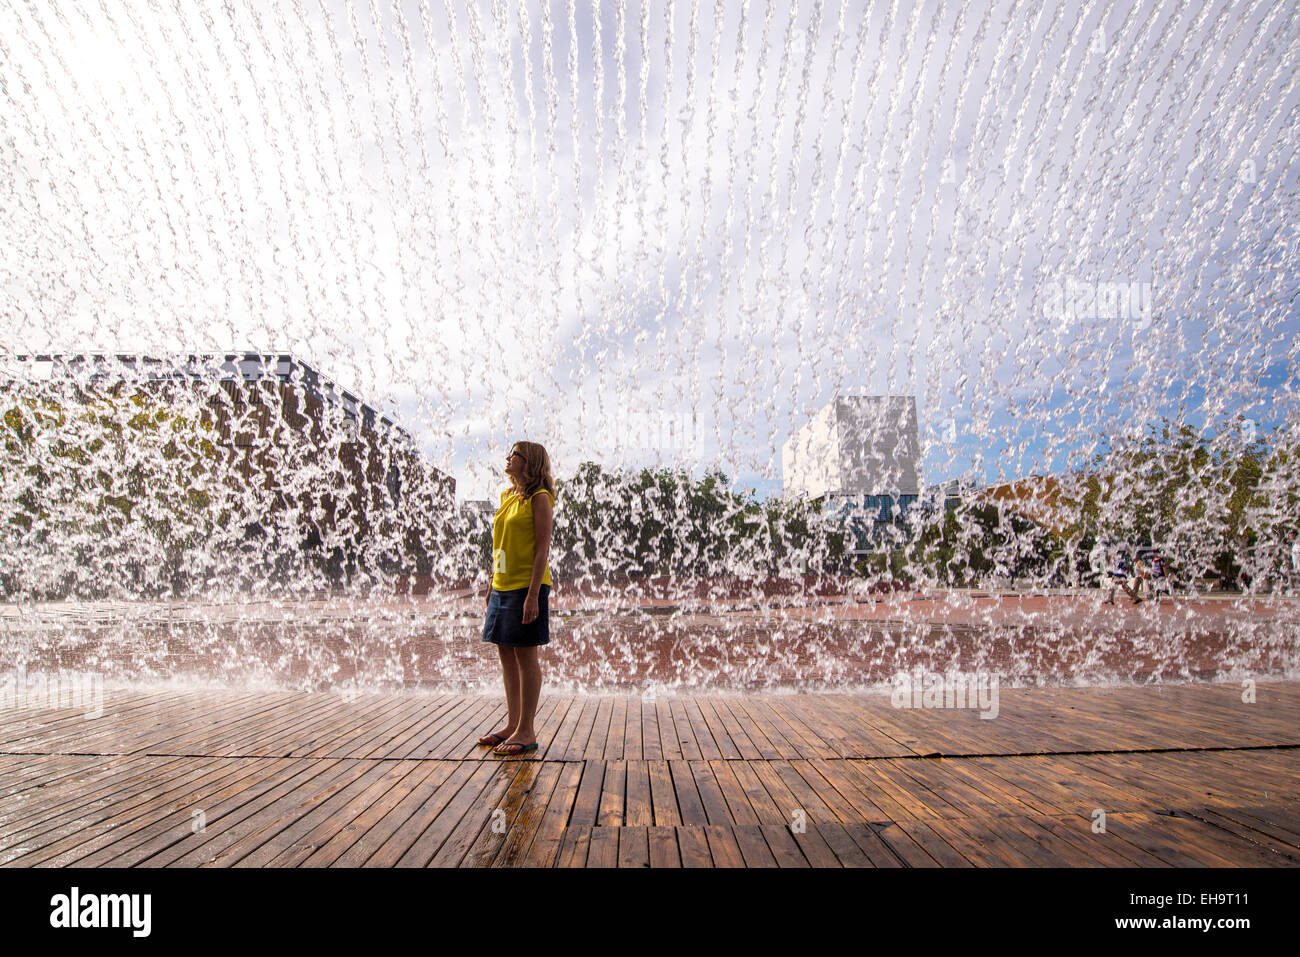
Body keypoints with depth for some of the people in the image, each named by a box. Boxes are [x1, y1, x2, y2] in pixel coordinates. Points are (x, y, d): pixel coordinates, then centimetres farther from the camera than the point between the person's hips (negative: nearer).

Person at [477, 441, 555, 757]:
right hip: (502, 586, 8)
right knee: (506, 652, 12)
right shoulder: (507, 496, 15)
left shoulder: (539, 498, -9)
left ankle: (526, 731, 9)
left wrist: (533, 595, -20)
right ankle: (513, 723, 25)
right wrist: (491, 585, 17)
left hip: (526, 585, -8)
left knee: (525, 654, -2)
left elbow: (542, 549, -14)